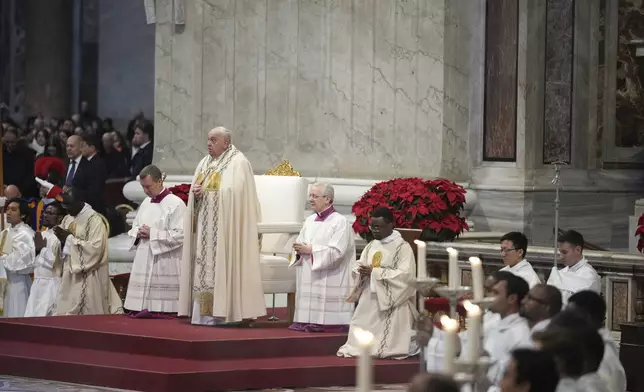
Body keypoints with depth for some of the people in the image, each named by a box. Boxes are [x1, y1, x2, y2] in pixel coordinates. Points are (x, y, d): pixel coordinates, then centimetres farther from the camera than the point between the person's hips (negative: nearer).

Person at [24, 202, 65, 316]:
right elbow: (33, 263, 15)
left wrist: (43, 248, -6)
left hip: (52, 285, -8)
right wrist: (36, 249, -3)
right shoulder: (41, 235, 14)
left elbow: (53, 262, -18)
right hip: (37, 284, 8)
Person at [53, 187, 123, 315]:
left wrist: (71, 238, -17)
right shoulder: (68, 219, 12)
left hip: (89, 278, -7)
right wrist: (62, 240, -5)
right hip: (70, 275, 7)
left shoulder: (95, 220, -11)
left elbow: (96, 248, -20)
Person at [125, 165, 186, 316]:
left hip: (164, 266, -7)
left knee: (161, 308, -10)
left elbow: (179, 235, -15)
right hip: (143, 263, 7)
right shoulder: (146, 203, 16)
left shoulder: (176, 204, -8)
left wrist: (153, 234, -14)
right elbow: (134, 228, 24)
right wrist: (138, 233, 0)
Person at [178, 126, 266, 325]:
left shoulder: (238, 163, -6)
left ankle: (220, 312, -11)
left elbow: (234, 192, -16)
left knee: (222, 266, -10)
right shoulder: (205, 163, 18)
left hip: (225, 226, -8)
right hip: (205, 225, 8)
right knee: (204, 267, 3)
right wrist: (195, 192, -6)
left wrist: (206, 192, -13)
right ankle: (205, 311, 2)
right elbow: (195, 190, 17)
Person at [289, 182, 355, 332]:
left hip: (329, 283, -7)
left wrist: (310, 250, -17)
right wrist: (299, 250, -7)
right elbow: (300, 244, 17)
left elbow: (336, 252, -17)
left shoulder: (340, 222, -7)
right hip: (309, 280, 7)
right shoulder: (310, 221, 15)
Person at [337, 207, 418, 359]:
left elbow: (405, 275, -18)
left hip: (391, 303, -6)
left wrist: (375, 272, -19)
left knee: (387, 346, -9)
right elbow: (359, 268, 16)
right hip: (369, 300, 6)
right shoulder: (371, 246, 13)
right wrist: (361, 271, -11)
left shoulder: (403, 247, -8)